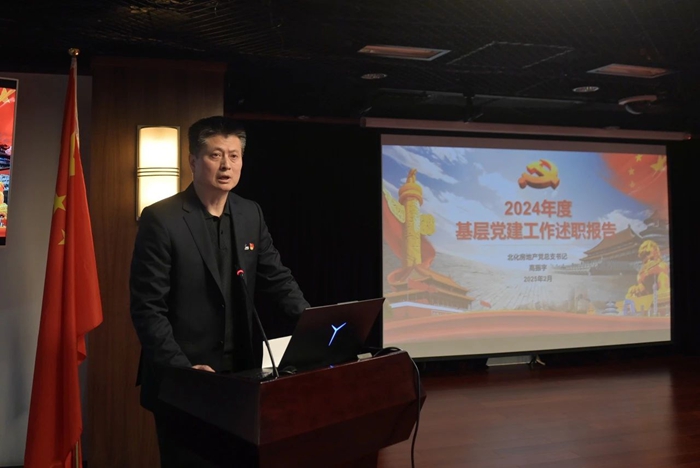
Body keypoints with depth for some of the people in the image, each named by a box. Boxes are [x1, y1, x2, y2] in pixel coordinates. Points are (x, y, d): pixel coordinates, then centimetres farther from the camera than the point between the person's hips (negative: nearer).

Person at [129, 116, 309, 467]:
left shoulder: (251, 214, 4)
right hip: (182, 380, -5)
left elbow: (276, 278, 7)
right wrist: (181, 368, -22)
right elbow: (147, 307, -15)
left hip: (240, 371, 5)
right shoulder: (161, 219, -13)